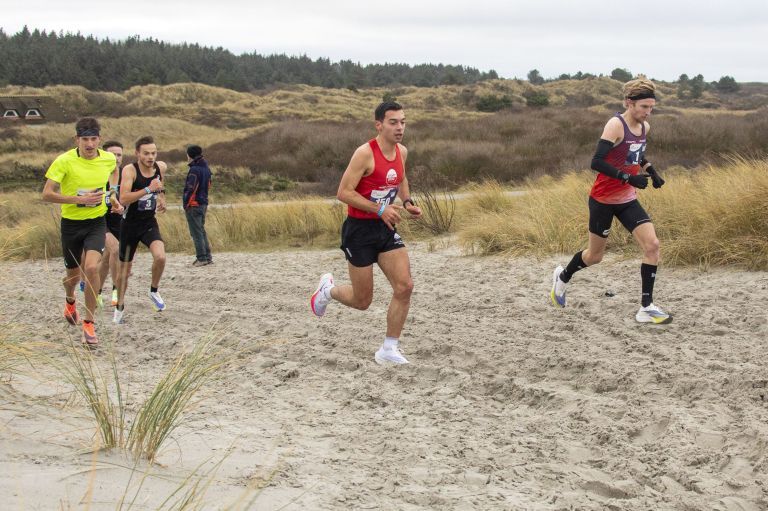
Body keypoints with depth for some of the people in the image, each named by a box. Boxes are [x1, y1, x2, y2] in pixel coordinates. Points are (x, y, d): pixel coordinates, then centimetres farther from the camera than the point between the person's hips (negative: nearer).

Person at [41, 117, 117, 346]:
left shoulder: (109, 159, -5)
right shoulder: (64, 161, -16)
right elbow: (47, 194, -21)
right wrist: (80, 199, -28)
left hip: (97, 222, 1)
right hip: (71, 223, -1)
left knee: (91, 268, -21)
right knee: (73, 274, 13)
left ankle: (89, 324, -8)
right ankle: (69, 300, 52)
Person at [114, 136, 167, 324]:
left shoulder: (161, 167, -4)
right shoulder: (129, 170, -20)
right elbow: (123, 199, -33)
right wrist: (148, 189, -38)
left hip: (149, 223, 3)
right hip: (130, 224, -3)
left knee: (160, 256, -24)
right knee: (125, 267, 9)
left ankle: (154, 291, 3)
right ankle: (120, 307, 29)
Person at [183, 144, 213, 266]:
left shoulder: (195, 170, -16)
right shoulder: (206, 168, 12)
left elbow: (191, 189, -20)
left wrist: (185, 204, -14)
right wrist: (205, 203, 18)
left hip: (194, 205, -9)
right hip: (203, 204, 9)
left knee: (196, 233, -4)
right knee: (201, 231, 16)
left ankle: (201, 258, -3)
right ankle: (208, 257, 17)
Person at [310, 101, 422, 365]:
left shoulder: (402, 152, 4)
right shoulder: (365, 153, -20)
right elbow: (344, 192, -21)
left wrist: (407, 202, 6)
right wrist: (380, 209, -26)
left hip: (386, 229, 6)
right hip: (359, 230, -6)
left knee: (404, 287, -9)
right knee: (362, 301, 3)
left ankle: (389, 350, 3)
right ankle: (327, 289, 36)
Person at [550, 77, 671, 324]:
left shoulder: (645, 127, 3)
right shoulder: (616, 125, -20)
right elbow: (597, 162, -27)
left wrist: (651, 171, 5)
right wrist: (628, 178, -33)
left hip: (628, 200, 6)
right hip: (603, 200, -6)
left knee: (652, 245, -12)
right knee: (595, 255, 10)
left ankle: (646, 307, -7)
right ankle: (562, 277, 42)